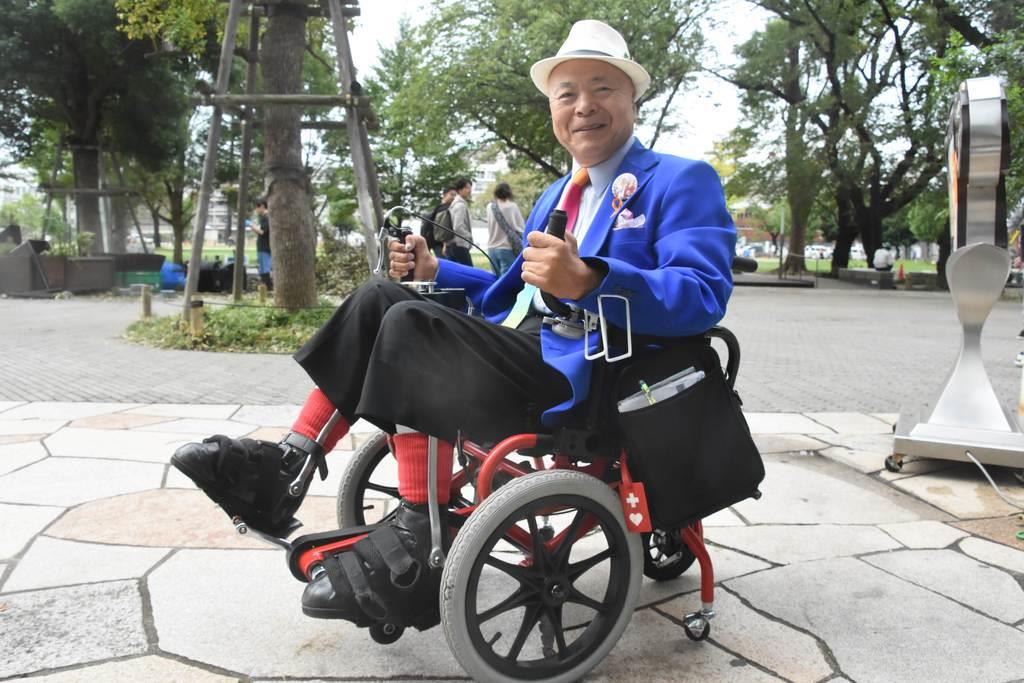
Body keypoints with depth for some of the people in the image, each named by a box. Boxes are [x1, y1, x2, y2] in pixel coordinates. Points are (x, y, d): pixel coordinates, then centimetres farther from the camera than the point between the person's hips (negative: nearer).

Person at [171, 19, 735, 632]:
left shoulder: (683, 182, -2)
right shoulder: (557, 195, 26)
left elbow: (703, 297, -19)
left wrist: (587, 281, -35)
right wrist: (436, 271, 18)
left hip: (580, 376, -9)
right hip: (522, 346, 9)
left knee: (411, 326, -24)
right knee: (381, 297, 0)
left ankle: (416, 548, -18)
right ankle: (284, 471, -5)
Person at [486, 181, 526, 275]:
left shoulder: (490, 207, 4)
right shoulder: (512, 207, -6)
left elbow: (490, 228, 5)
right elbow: (520, 228, -1)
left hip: (492, 248, 4)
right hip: (507, 248, -4)